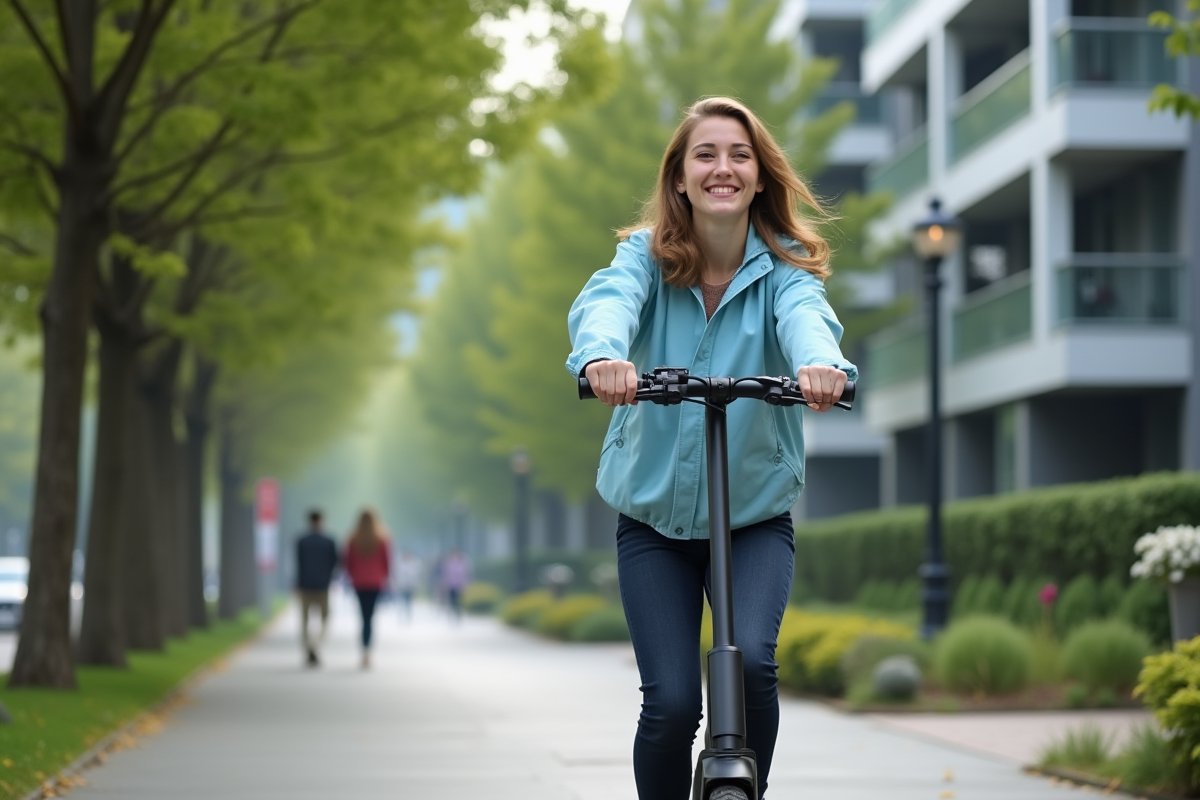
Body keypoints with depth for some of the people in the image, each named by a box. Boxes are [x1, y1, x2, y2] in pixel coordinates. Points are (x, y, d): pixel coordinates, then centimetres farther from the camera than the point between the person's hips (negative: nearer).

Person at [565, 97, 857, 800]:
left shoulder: (785, 265, -6)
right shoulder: (647, 255, -5)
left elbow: (805, 314, -28)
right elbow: (607, 301, -27)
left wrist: (820, 363, -53)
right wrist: (603, 355, -51)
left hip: (757, 519, 0)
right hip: (654, 520, 0)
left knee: (752, 660, -23)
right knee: (671, 702, -9)